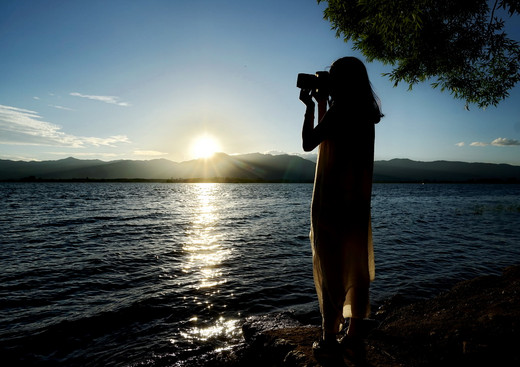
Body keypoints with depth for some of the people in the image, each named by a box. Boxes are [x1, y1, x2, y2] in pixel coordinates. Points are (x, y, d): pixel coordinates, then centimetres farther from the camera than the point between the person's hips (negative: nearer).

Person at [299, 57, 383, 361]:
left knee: (330, 268, 0)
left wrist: (310, 107, 4)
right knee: (356, 267, 11)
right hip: (358, 203, 8)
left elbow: (309, 143, -5)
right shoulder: (366, 114, 14)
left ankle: (330, 337, 10)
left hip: (332, 202, -8)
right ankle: (355, 335, 22)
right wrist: (322, 105, 22)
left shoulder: (339, 110, -10)